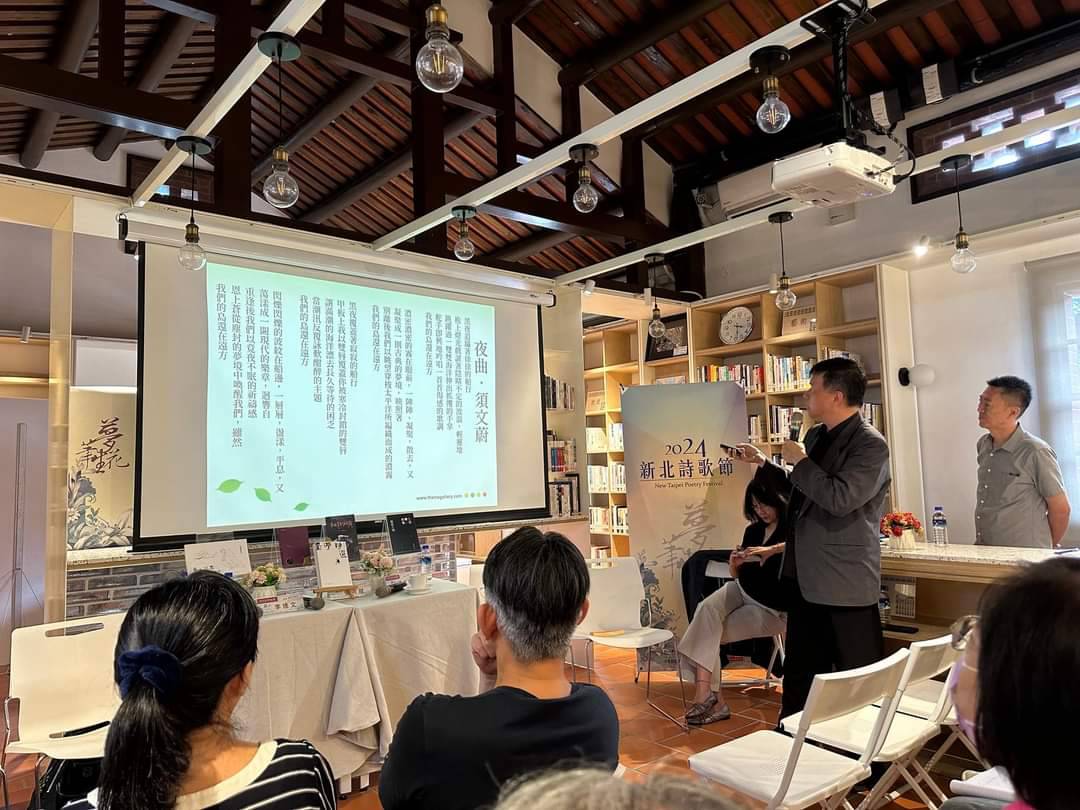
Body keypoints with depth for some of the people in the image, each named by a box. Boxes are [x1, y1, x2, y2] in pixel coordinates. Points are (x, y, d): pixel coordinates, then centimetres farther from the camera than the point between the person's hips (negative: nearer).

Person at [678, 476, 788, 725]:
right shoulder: (752, 531, 7)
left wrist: (772, 549, -43)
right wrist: (735, 564, -9)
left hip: (770, 607, -5)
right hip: (741, 591, 5)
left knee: (707, 635, -19)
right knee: (707, 608, -26)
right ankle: (707, 694, -31)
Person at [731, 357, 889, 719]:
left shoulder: (871, 445, -16)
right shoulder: (816, 435, 11)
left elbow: (841, 498, -29)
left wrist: (800, 461, -18)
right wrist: (762, 463, 16)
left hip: (844, 579, -9)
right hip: (805, 574, 9)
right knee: (800, 667, 20)